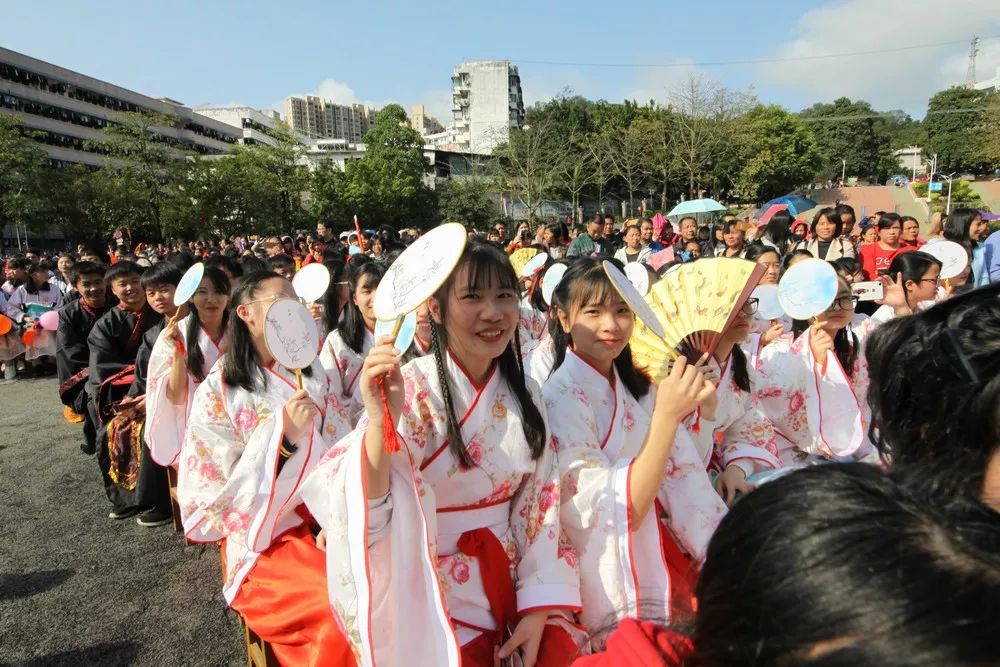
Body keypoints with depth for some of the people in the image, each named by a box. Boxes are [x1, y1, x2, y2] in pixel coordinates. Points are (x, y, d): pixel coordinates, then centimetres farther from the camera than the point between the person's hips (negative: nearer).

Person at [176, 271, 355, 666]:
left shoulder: (312, 374, 8)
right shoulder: (217, 393, -7)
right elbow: (225, 495, -8)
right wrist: (285, 438, -20)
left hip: (327, 520, 4)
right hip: (265, 541, -4)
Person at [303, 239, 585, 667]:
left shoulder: (524, 395, 0)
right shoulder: (409, 391, -15)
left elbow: (540, 502, 3)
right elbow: (364, 509, -24)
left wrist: (538, 610, -3)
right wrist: (380, 423, -41)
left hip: (512, 580, 4)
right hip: (433, 589, -3)